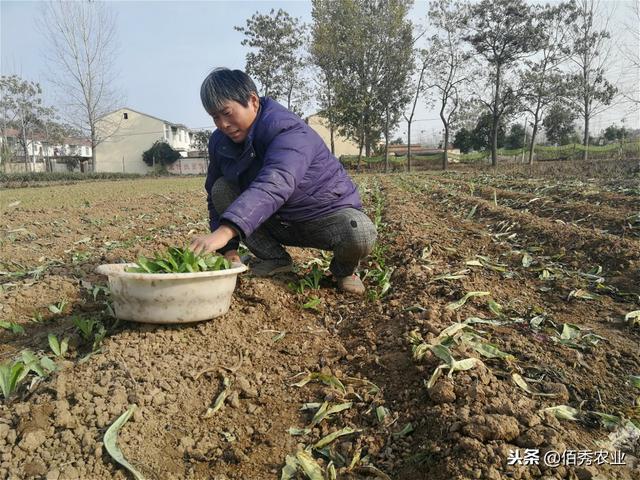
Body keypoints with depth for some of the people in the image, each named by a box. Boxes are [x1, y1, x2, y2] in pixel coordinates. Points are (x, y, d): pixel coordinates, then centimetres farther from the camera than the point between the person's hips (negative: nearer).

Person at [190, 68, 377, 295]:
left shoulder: (287, 130, -29)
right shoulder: (220, 142, -4)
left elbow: (273, 186, -48)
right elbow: (214, 197, 1)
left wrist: (224, 232, -60)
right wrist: (228, 249, -12)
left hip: (328, 213, -6)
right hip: (278, 222, 6)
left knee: (360, 235, -37)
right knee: (221, 190, -13)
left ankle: (344, 269, 1)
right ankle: (275, 259, -2)